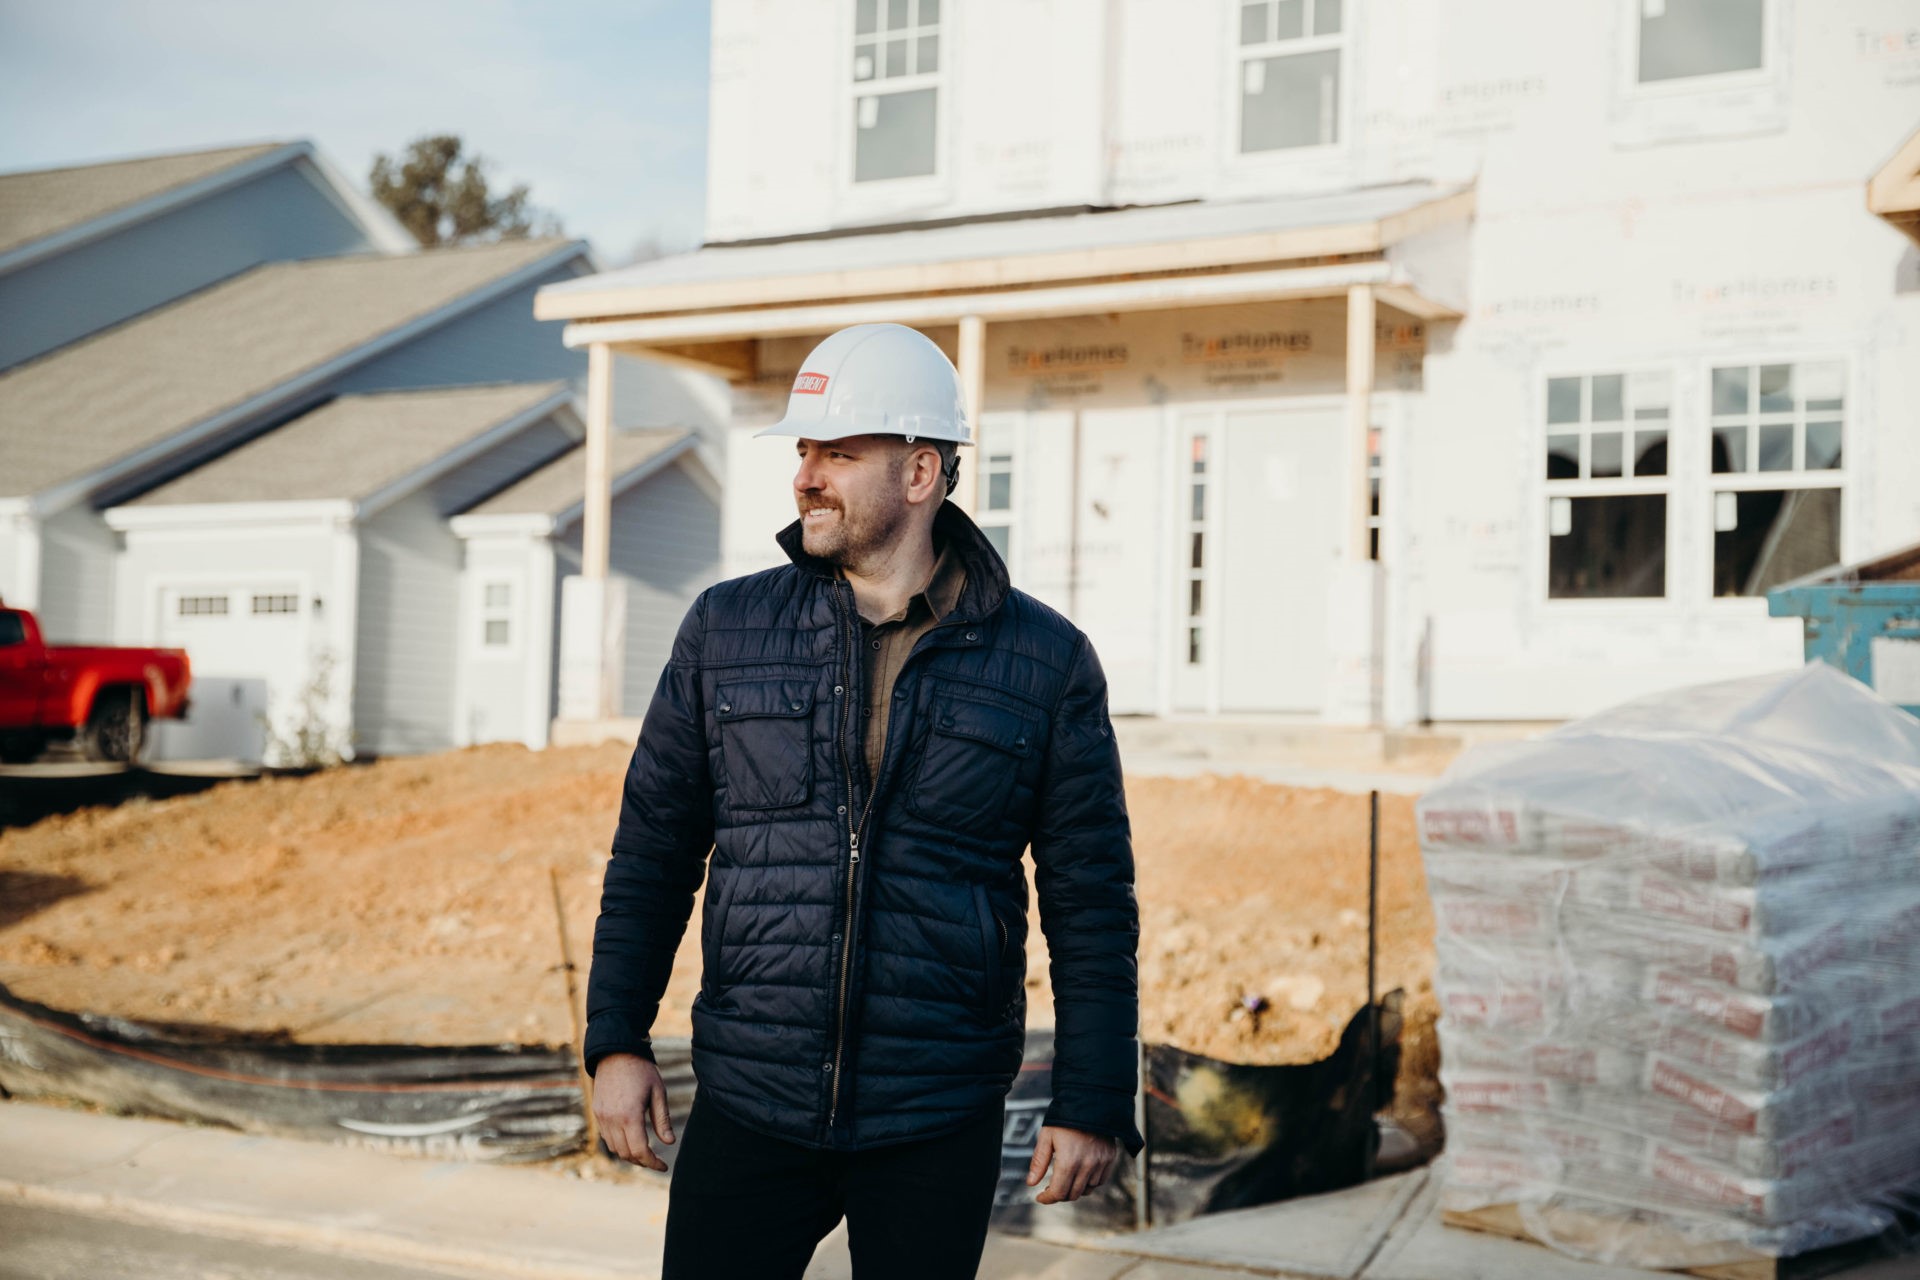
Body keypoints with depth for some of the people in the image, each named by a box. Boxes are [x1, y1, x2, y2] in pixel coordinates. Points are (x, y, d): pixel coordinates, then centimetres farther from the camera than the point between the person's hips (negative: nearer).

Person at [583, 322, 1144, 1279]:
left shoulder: (1046, 662, -2)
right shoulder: (725, 630, 2)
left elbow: (1092, 902, 1)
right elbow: (652, 850, 8)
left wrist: (1094, 1105, -1)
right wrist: (616, 1040, 4)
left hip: (938, 1129, -1)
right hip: (747, 1106, 1)